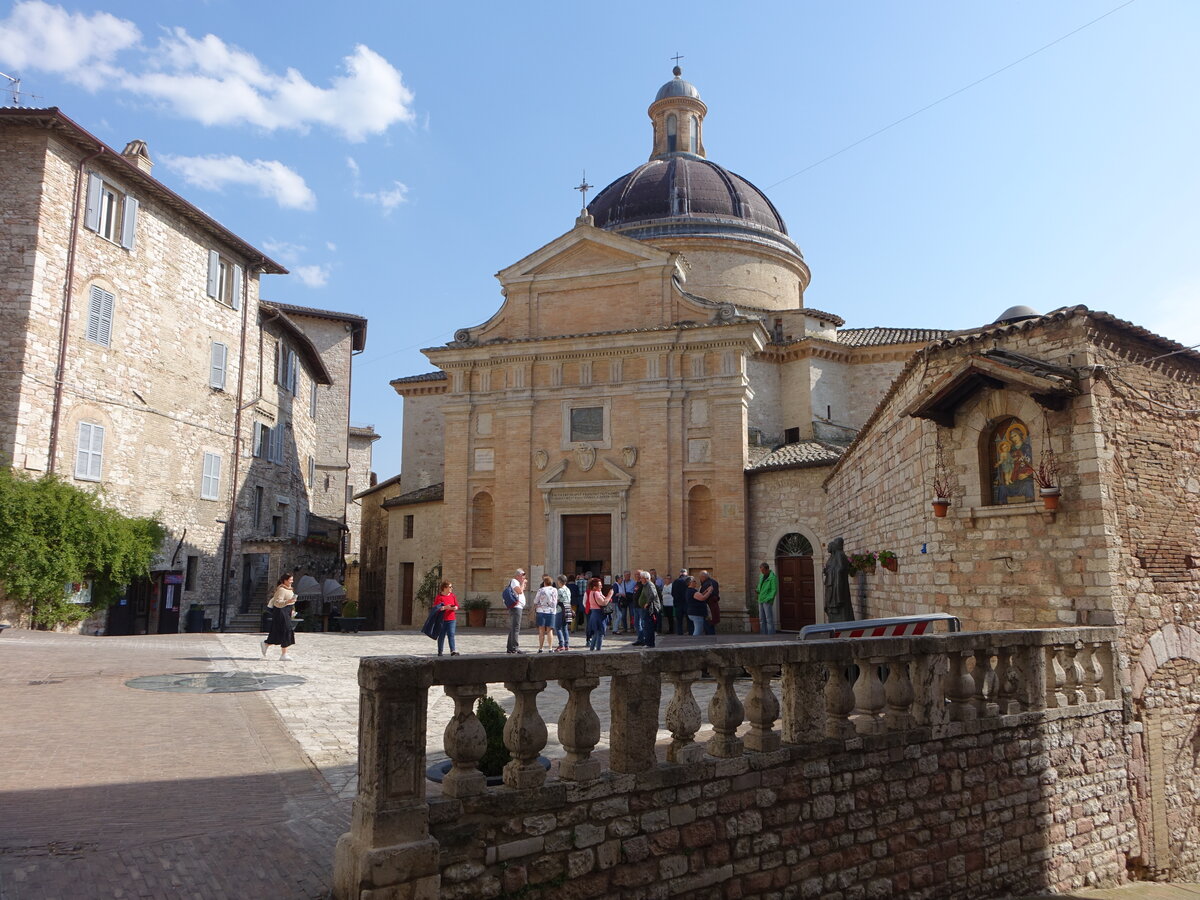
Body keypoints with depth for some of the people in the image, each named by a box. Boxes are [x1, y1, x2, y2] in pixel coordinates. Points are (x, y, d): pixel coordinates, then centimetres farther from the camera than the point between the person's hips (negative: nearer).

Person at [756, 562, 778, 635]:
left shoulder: (773, 577, -10)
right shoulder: (762, 576, 14)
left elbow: (774, 590, -13)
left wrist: (769, 599, -20)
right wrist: (758, 591, 2)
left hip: (767, 601, -8)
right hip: (761, 600, 8)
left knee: (769, 618, -7)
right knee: (762, 619, 7)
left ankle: (771, 634, -5)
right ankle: (764, 634, 11)